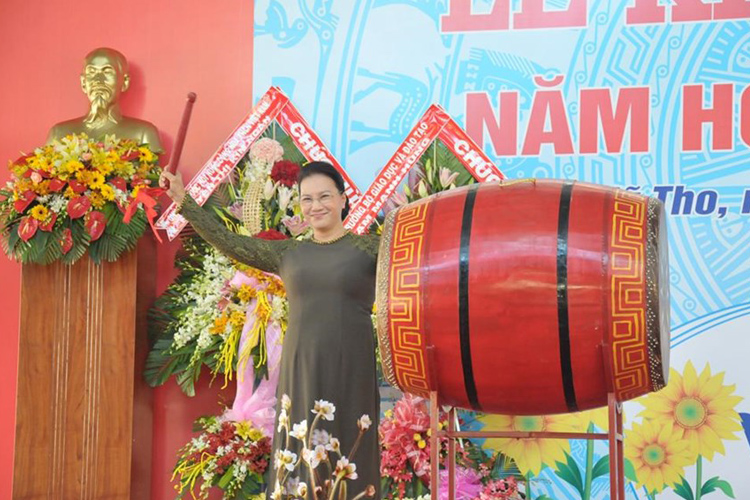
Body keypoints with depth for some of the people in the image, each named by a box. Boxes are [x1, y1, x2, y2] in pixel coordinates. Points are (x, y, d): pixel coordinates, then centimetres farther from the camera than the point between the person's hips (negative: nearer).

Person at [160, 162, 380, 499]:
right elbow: (229, 243, 10)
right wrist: (183, 200, 5)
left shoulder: (368, 248, 4)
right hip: (300, 373, 3)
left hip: (350, 373, -3)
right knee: (300, 467, 3)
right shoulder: (288, 253, 13)